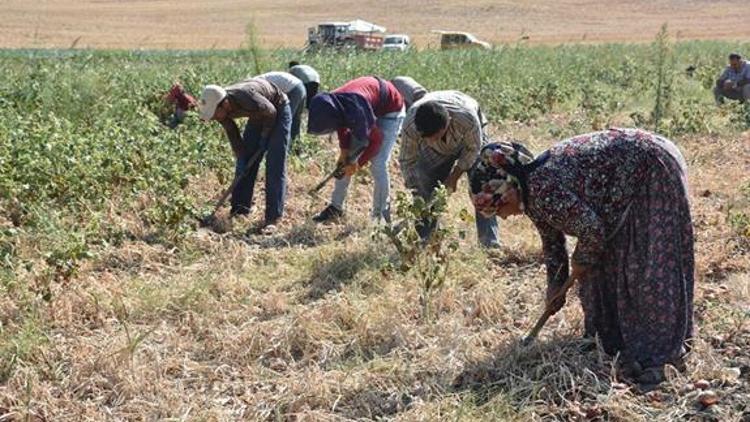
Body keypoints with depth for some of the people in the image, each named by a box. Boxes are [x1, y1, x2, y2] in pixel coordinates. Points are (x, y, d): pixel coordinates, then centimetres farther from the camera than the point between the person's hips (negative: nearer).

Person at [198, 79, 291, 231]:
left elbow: (271, 112, -23)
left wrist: (264, 137, -13)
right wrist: (241, 157, -9)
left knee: (275, 167, -11)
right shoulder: (220, 105, -18)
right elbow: (232, 134, -4)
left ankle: (272, 218, -11)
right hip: (259, 114, 7)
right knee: (244, 165, 3)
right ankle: (239, 211, 10)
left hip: (278, 110, -7)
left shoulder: (246, 98, -40)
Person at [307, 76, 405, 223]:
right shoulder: (330, 104, -20)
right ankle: (335, 207, 13)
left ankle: (380, 215, -4)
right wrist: (344, 151, -9)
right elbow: (342, 127, 2)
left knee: (378, 165, -16)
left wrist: (357, 164, -18)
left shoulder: (356, 113, -41)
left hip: (390, 111, -8)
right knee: (345, 162, 4)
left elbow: (376, 139, -27)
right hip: (370, 109, 8)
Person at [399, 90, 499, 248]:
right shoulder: (410, 126, -40)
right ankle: (421, 240, 2)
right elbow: (407, 161, -23)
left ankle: (489, 243, -11)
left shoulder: (467, 119, -45)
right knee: (426, 191, -10)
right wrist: (414, 191, -28)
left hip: (469, 139, -2)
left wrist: (455, 176, -20)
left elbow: (473, 149, -23)